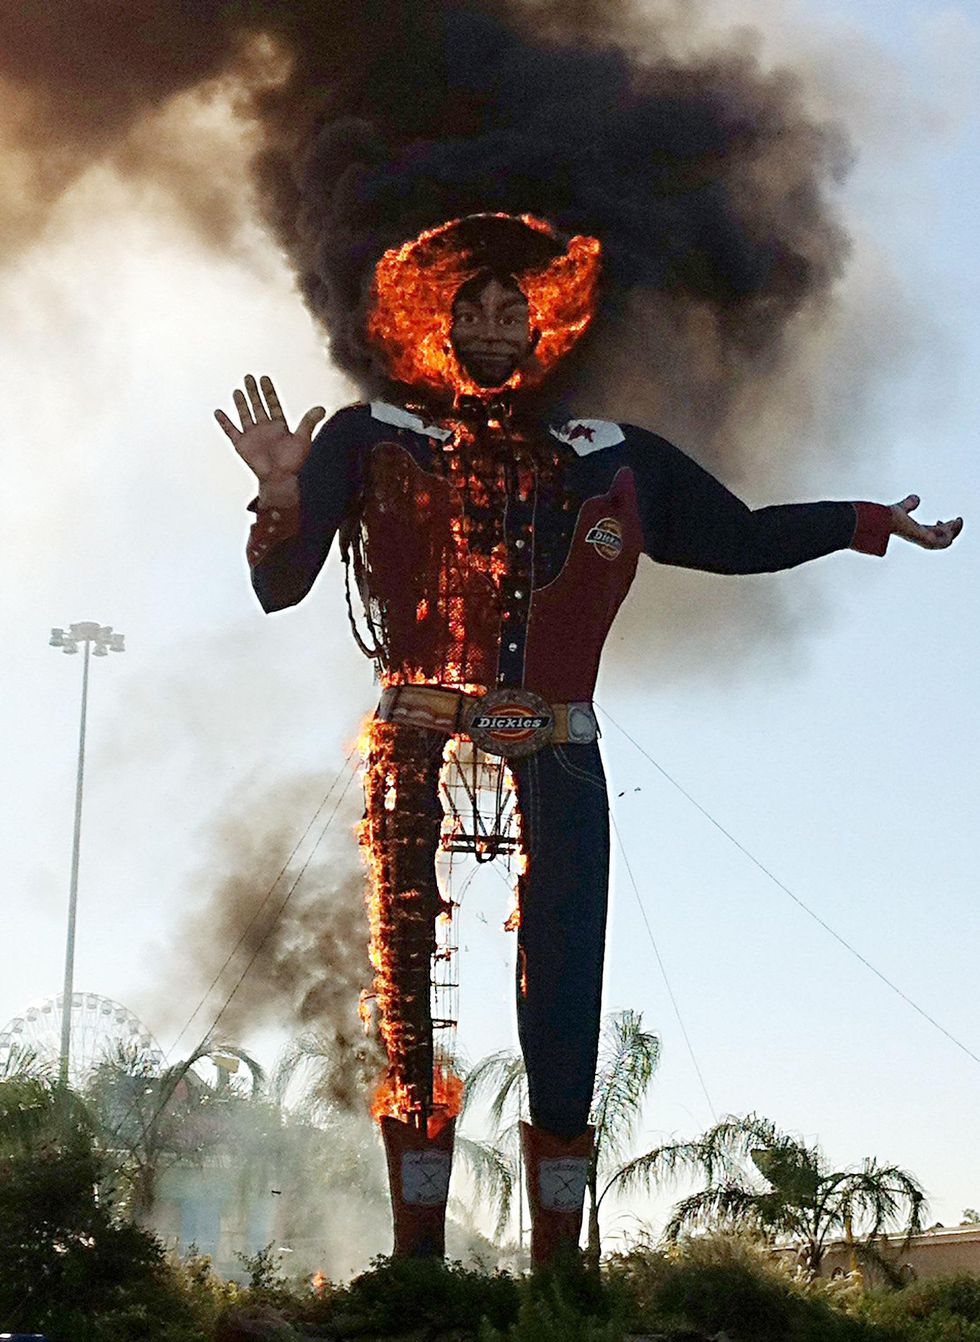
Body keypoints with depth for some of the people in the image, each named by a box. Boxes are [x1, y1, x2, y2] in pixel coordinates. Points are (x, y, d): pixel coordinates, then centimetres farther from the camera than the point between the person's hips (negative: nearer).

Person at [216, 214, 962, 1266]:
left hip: (556, 774, 2)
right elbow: (278, 588, 4)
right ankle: (415, 1268, 3)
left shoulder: (613, 459, 16)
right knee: (413, 1018, -2)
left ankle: (557, 1262, 5)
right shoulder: (371, 441, 10)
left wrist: (868, 522, 24)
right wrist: (284, 498, -15)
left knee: (563, 1013, -1)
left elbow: (735, 535, 26)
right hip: (420, 766, -2)